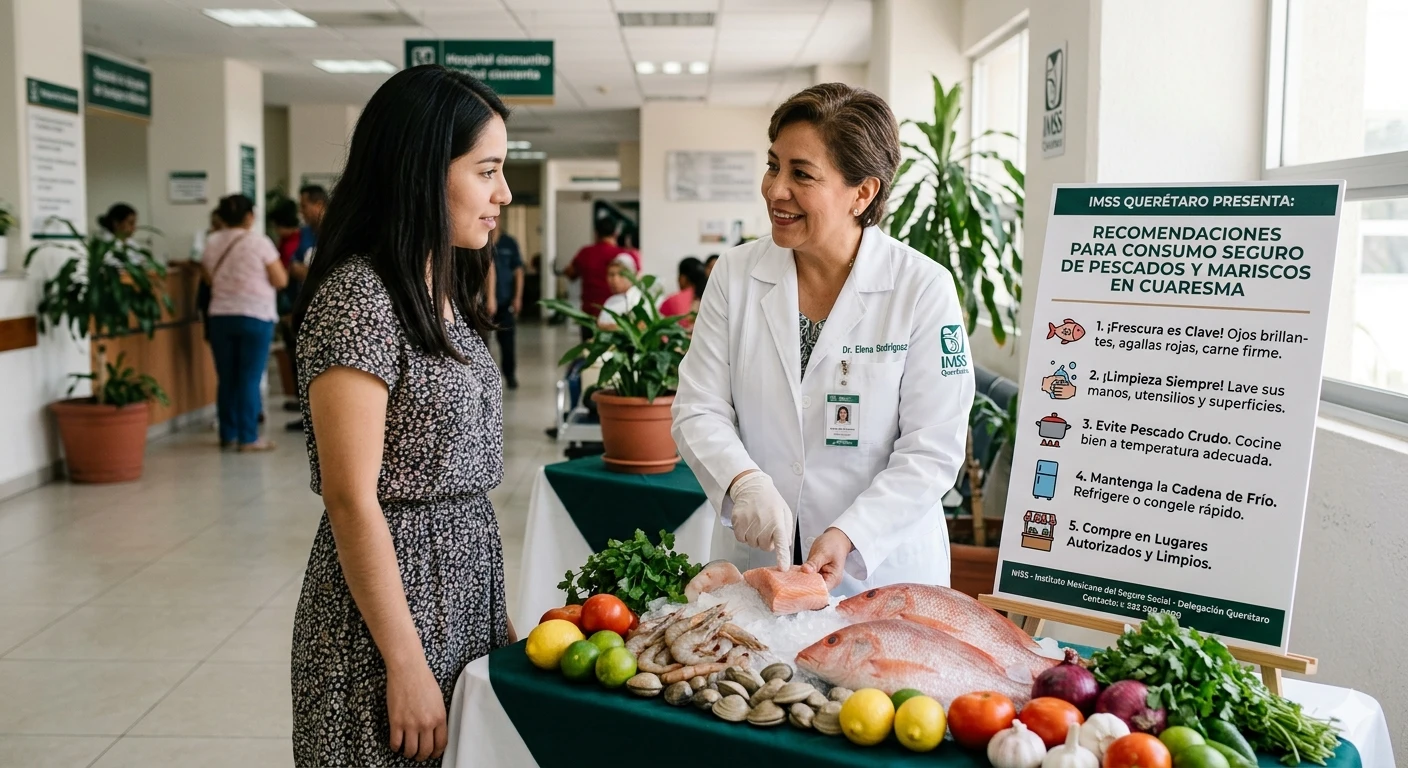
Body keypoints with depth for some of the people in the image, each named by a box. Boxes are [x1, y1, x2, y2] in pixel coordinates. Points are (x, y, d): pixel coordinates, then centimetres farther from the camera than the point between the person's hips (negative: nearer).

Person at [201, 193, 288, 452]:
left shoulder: (212, 243, 5)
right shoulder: (260, 243, -9)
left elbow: (208, 278, 17)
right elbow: (281, 281, -7)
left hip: (220, 316, 4)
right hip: (255, 316, -4)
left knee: (226, 378, 11)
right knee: (250, 379, -2)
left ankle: (228, 435, 16)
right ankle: (248, 438, -2)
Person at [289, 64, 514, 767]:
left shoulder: (443, 291, 8)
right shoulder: (357, 298, -18)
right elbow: (352, 502, -20)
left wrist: (496, 614, 15)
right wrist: (406, 667, -18)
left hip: (465, 580, 8)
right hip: (395, 584, -8)